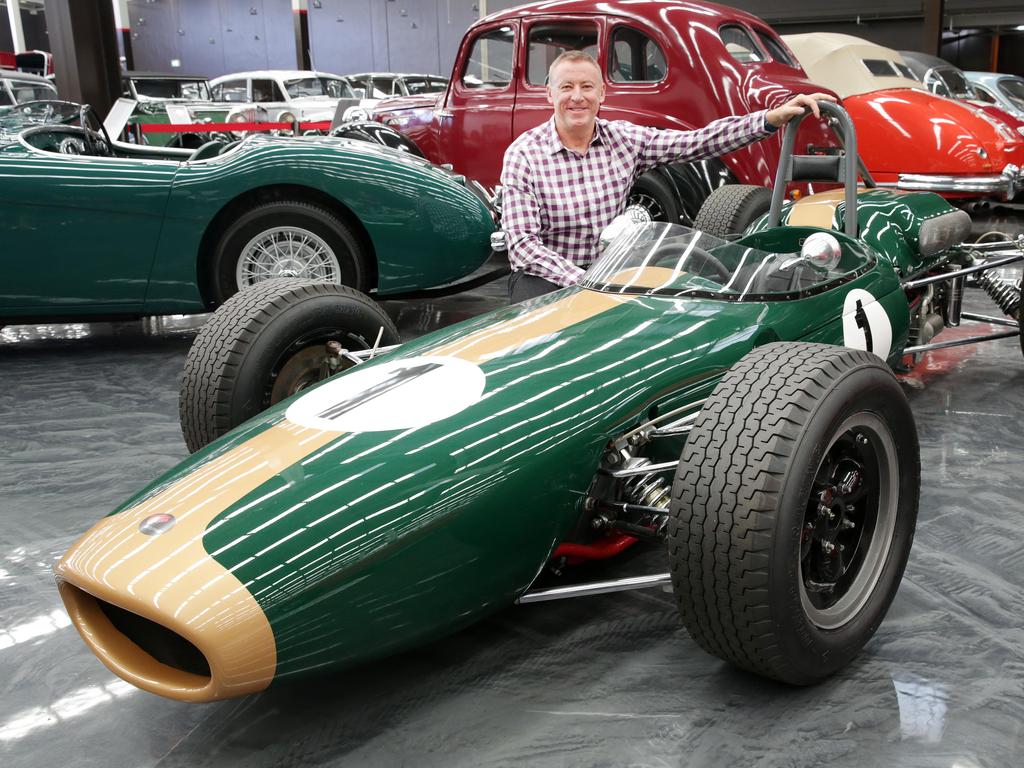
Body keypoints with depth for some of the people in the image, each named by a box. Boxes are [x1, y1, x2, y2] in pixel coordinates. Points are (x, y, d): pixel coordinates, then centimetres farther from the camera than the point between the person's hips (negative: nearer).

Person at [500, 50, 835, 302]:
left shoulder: (624, 139, 1)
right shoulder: (523, 154, -10)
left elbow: (699, 141, -4)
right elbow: (522, 242, -16)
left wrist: (773, 118, -16)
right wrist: (581, 282, -28)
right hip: (544, 276, -3)